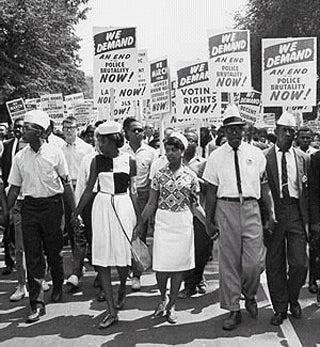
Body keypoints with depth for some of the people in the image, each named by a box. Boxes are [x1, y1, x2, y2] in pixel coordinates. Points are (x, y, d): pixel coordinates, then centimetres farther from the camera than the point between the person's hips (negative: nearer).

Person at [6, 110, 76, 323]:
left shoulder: (54, 153, -6)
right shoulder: (20, 157, 3)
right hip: (29, 207, 2)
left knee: (54, 251, 10)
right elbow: (15, 187, 9)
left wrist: (74, 210, -1)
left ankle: (58, 287, 37)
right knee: (32, 255, -1)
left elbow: (66, 183, -1)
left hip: (52, 204, -2)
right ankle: (37, 304, 3)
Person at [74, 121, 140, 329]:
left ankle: (122, 289, 37)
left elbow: (133, 191, 3)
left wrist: (137, 218, 2)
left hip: (123, 207, -1)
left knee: (123, 257, 1)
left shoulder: (129, 161, -1)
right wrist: (77, 213, 9)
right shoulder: (97, 161, 2)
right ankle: (112, 312, 6)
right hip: (102, 208, 2)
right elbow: (89, 189, 8)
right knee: (102, 260, -1)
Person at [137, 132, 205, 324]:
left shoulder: (190, 176, 1)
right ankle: (163, 298, 25)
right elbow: (152, 204, 7)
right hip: (163, 222, 0)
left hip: (184, 223, 0)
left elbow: (195, 206, 6)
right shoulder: (160, 174, 3)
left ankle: (172, 305, 20)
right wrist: (139, 225, 4)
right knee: (161, 266, -3)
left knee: (179, 265, 5)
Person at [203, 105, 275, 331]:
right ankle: (233, 310, 18)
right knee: (228, 262, 4)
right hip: (226, 209, -1)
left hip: (251, 208, 1)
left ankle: (250, 295, 29)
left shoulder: (257, 154, 8)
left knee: (254, 262, -2)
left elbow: (264, 187, 11)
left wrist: (271, 214, 7)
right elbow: (211, 191, 5)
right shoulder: (216, 157, 4)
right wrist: (209, 220, 4)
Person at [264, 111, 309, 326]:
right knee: (275, 265, 5)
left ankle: (293, 299, 28)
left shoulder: (303, 158, 10)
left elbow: (309, 190, 12)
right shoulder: (265, 157, 0)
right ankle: (280, 308, 22)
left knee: (299, 263, 0)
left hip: (296, 213, 2)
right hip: (273, 213, -2)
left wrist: (308, 218, 5)